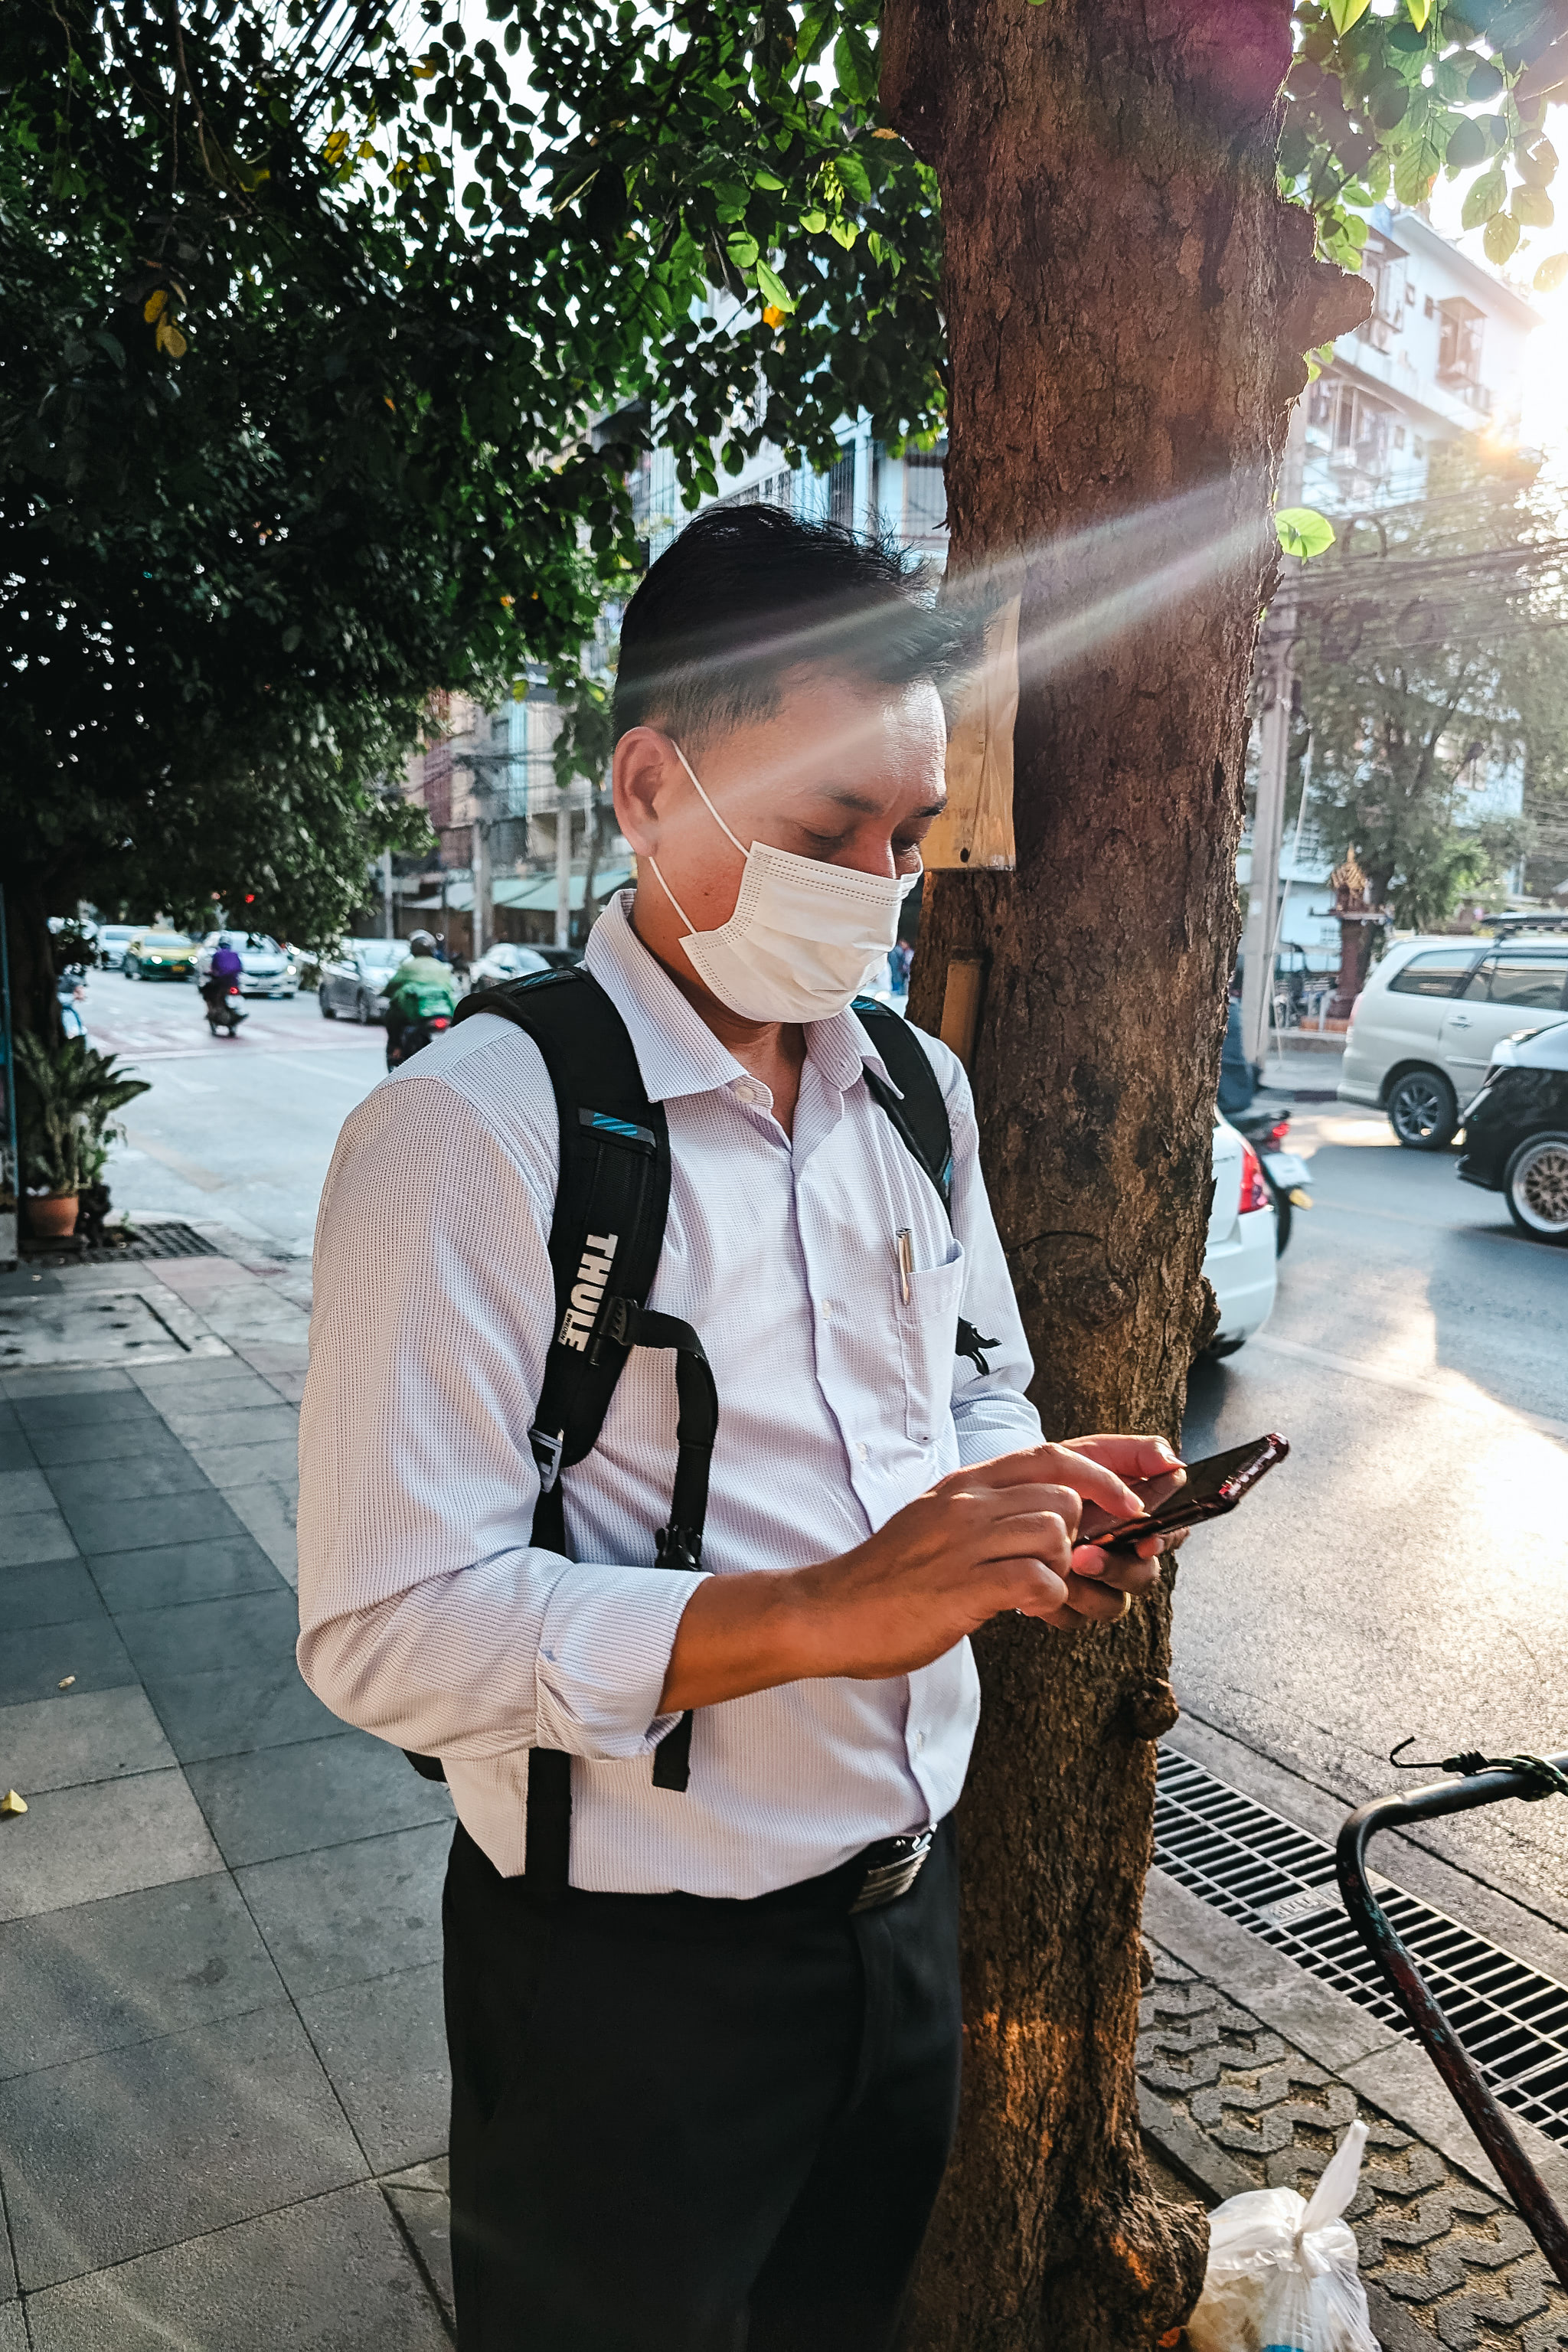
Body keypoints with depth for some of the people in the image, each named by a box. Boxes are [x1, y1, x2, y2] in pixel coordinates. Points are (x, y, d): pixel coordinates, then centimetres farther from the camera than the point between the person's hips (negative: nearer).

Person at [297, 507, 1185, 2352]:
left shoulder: (919, 1090, 2)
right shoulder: (472, 1127, -21)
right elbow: (386, 1630, -24)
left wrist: (1035, 1510, -9)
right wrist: (828, 1611, -32)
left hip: (913, 1900, 6)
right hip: (628, 1980, -6)